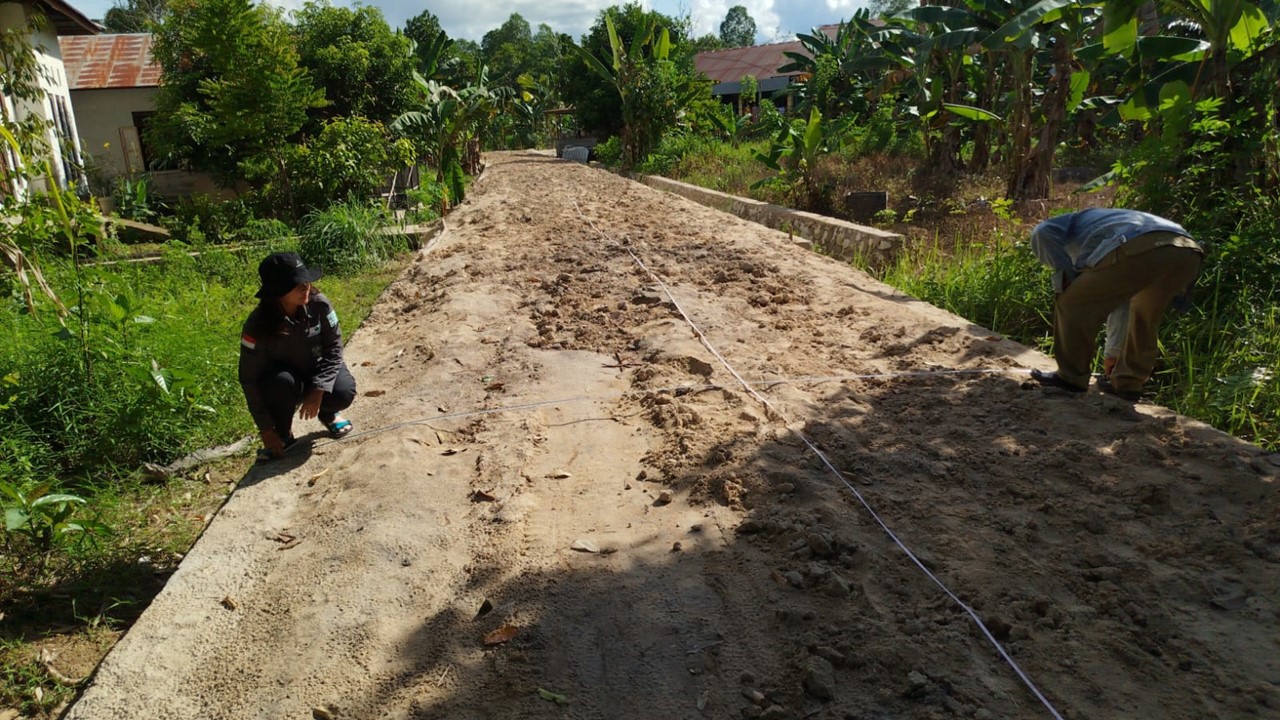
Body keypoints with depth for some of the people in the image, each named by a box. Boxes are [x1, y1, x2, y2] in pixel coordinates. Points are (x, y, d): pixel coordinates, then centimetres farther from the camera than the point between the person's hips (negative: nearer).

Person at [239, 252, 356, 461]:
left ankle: (327, 413, 10)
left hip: (318, 372, 1)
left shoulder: (319, 305, -23)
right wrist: (266, 428, -19)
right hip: (278, 380, -1)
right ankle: (283, 435, -8)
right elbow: (249, 379, -20)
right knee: (282, 382, -36)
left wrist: (319, 390, -27)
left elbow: (334, 348, -14)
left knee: (343, 393, -28)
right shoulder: (257, 326, -27)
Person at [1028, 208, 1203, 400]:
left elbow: (1043, 233, 7)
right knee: (1143, 316, 31)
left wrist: (1065, 273, 14)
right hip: (1188, 253, 7)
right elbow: (1122, 305, 49)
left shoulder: (1079, 221, 33)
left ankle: (1071, 376, 16)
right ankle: (1127, 382, 28)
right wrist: (1111, 356, 56)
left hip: (1139, 251, -7)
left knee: (1074, 303, 10)